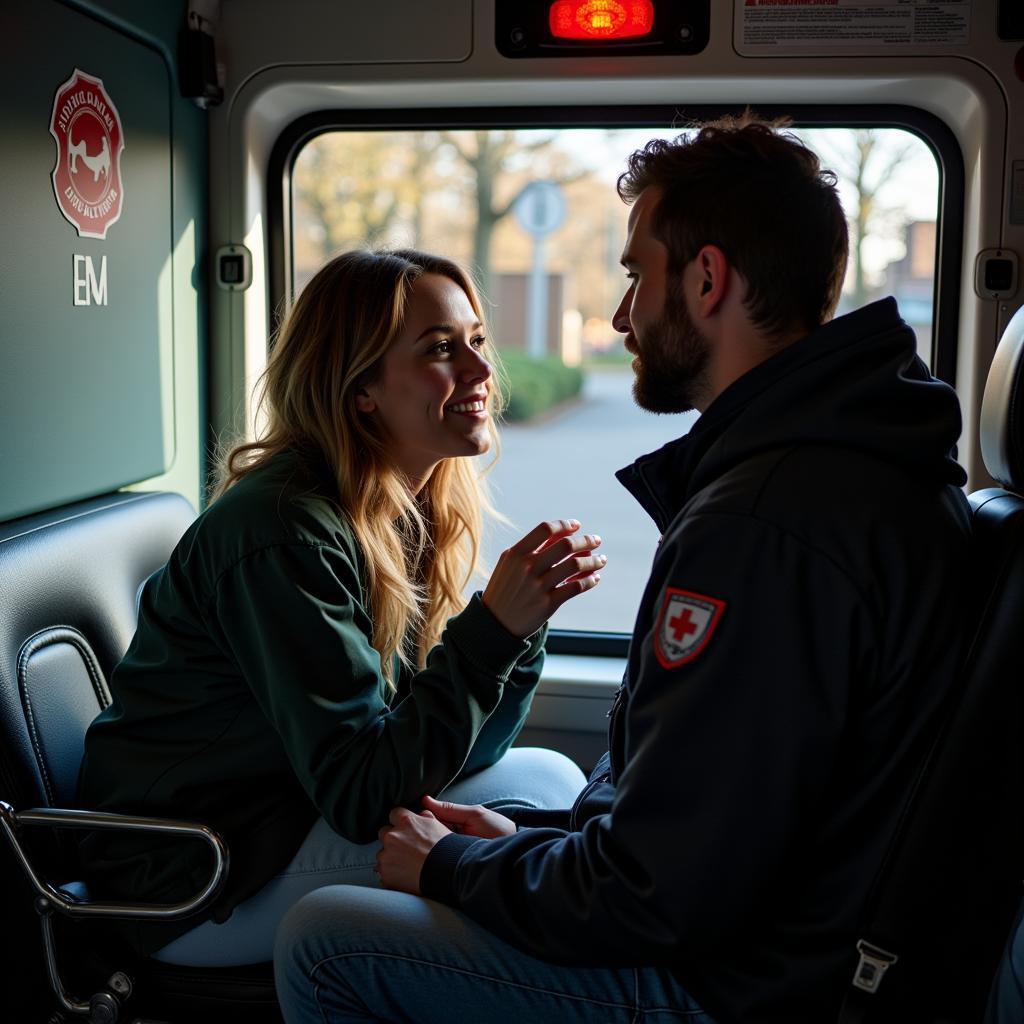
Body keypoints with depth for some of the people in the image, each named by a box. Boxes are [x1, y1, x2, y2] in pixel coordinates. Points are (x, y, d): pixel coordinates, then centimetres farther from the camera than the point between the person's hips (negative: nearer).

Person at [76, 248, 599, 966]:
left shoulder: (418, 513, 0)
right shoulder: (284, 532, -25)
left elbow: (450, 747, -1)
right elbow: (359, 793, -26)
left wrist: (524, 618, -17)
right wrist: (493, 628, -31)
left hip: (304, 809, 8)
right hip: (192, 883, -8)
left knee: (551, 777, 1)